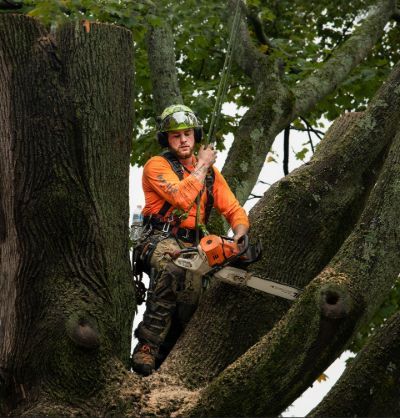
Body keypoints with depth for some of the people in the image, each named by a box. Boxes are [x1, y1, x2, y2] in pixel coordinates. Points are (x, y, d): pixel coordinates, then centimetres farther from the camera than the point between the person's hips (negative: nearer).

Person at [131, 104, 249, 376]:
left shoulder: (210, 172, 17)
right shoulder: (157, 166, -1)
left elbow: (234, 210, 14)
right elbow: (182, 198, -18)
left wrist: (240, 233, -9)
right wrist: (201, 166, -4)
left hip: (193, 245, 5)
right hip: (162, 240, -5)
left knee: (192, 292, -27)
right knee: (171, 269, -39)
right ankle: (148, 346, -39)